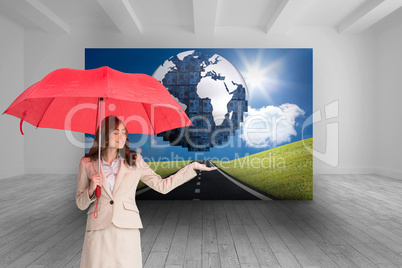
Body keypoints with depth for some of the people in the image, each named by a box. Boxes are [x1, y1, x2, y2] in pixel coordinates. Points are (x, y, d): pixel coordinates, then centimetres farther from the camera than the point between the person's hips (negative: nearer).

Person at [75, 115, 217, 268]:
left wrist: (192, 167, -3)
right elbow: (80, 204, 9)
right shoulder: (87, 163, 3)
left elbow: (162, 186, 1)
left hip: (127, 229, 0)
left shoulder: (135, 161, 3)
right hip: (98, 231, 1)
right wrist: (91, 189, -13)